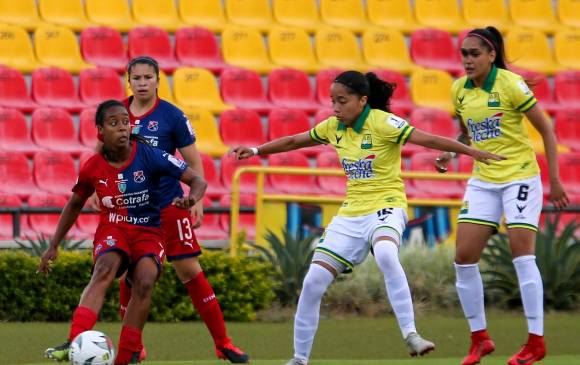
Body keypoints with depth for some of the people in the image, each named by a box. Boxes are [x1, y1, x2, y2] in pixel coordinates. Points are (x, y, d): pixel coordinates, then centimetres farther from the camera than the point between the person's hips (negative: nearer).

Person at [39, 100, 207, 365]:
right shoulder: (93, 168, -3)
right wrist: (54, 245, 16)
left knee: (144, 281, -30)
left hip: (149, 232, 0)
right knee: (104, 270, -33)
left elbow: (197, 181, -9)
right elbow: (75, 205, 16)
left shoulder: (149, 156, -11)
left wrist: (192, 198, -32)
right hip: (112, 229, 0)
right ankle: (74, 344, -47)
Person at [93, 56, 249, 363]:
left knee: (189, 270, -6)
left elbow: (193, 161, 0)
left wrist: (197, 200, -8)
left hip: (169, 204, -3)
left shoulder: (171, 116, -4)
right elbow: (100, 154, 17)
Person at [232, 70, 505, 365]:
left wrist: (472, 151, -27)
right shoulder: (333, 127, 5)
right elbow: (294, 141, 21)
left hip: (386, 206, -6)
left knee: (386, 255, -40)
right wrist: (256, 150, 19)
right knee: (313, 282, -3)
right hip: (350, 214, 6)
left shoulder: (382, 122, -14)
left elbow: (426, 139, -21)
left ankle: (410, 335, -35)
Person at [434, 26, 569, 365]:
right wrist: (449, 153, 0)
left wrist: (555, 179, -10)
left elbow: (546, 128, -7)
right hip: (483, 181, 6)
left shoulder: (510, 84, -14)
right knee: (464, 257, -3)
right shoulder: (459, 89, 3)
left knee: (522, 254, -11)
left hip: (520, 176, -6)